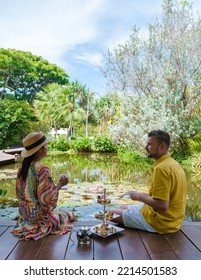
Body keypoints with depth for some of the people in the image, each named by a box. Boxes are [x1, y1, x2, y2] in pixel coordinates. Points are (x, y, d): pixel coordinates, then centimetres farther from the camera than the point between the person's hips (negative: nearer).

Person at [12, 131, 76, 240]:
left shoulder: (22, 168, -4)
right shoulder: (43, 170, -26)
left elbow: (19, 193, 6)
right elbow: (47, 199, -25)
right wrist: (60, 184, -14)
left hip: (24, 213, 6)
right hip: (39, 215, -6)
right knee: (66, 215, 20)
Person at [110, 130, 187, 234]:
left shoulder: (161, 168, -25)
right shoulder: (174, 164, 6)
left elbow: (162, 205, -29)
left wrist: (140, 196, -15)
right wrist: (147, 196, 6)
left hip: (160, 221, -9)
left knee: (112, 213, 0)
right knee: (124, 207, 22)